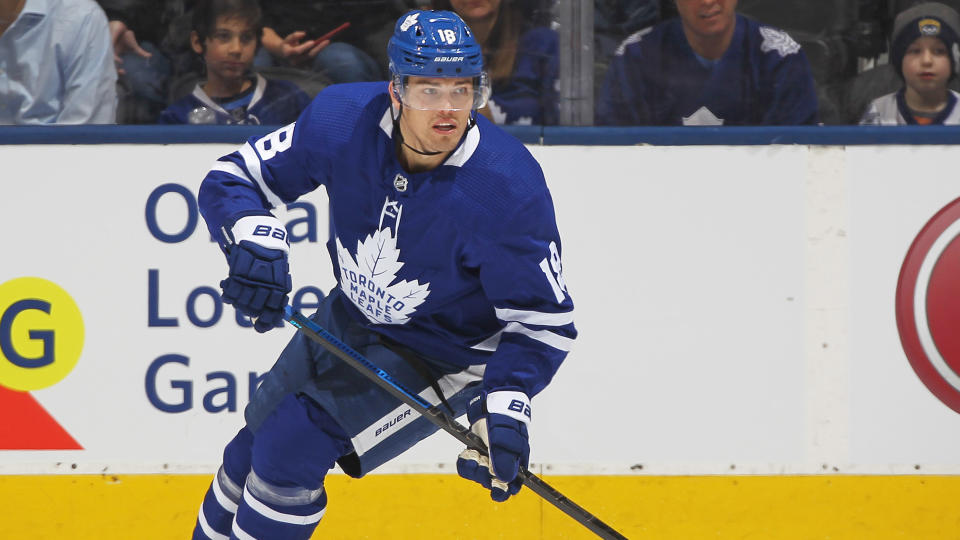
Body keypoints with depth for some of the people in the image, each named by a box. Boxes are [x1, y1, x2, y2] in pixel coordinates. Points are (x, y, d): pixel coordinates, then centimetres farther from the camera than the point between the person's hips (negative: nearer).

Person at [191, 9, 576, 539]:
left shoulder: (510, 189, -32)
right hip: (351, 317, 5)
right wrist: (255, 242, -32)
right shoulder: (342, 120, -23)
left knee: (291, 451, -16)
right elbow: (232, 178, -11)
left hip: (445, 353, -5)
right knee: (257, 442, 18)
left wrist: (505, 409, -35)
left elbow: (543, 320, -22)